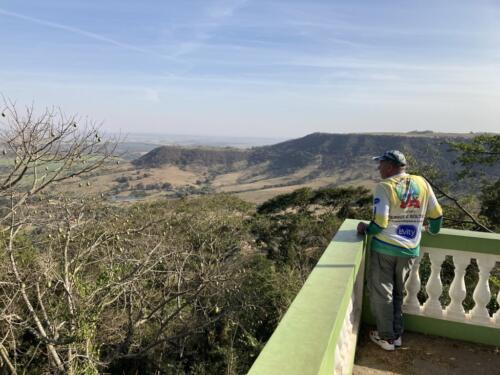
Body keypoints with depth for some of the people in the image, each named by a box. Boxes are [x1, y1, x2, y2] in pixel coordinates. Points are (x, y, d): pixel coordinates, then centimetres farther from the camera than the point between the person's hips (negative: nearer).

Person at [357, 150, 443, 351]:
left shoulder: (384, 186, -15)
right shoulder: (422, 183, 0)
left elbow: (379, 224, -21)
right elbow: (437, 214, 8)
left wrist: (365, 228, -2)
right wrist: (432, 229, 27)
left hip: (384, 249, -5)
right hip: (409, 250, 5)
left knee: (381, 293, 11)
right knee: (397, 293, 21)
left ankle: (387, 337, 21)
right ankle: (397, 334, 31)